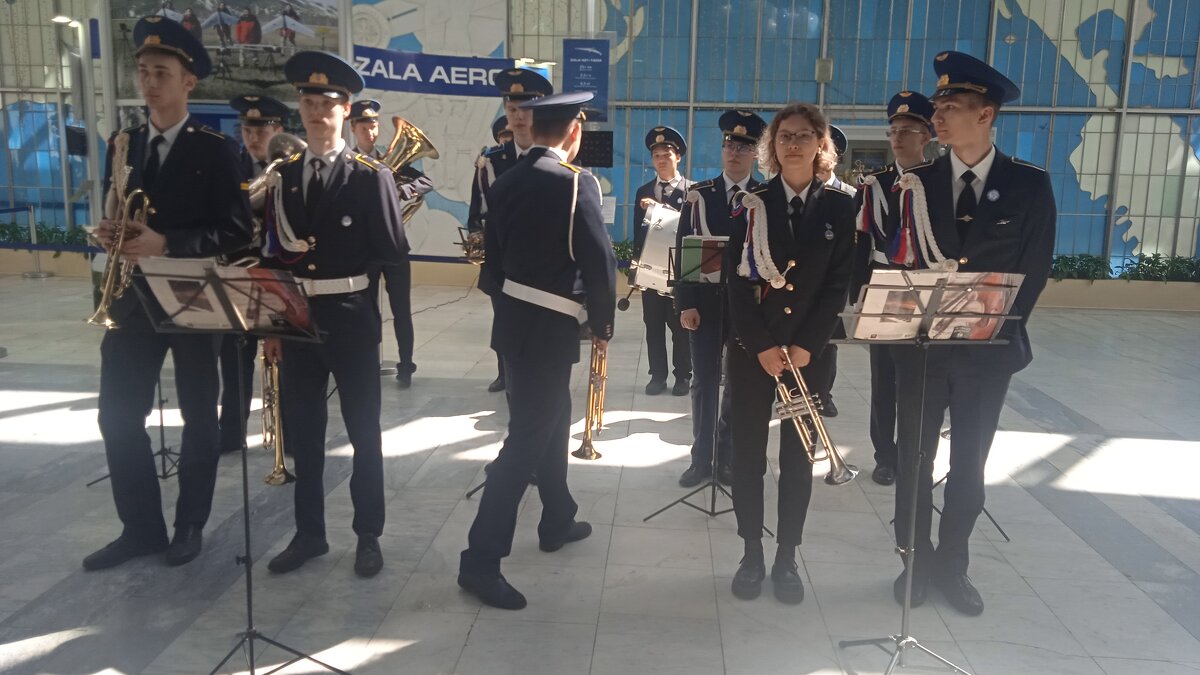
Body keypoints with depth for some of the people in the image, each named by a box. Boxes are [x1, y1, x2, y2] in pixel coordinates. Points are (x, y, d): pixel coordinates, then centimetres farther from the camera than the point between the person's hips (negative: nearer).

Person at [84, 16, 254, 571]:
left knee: (197, 416, 7)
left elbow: (237, 229, -11)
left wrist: (166, 243, -22)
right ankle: (140, 527, 20)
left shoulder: (216, 149, -5)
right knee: (118, 416, 5)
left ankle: (190, 524, 22)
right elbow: (115, 217, 17)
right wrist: (109, 233, -6)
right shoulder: (123, 144, 11)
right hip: (133, 294, 5)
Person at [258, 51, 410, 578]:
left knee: (363, 430, 7)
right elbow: (274, 254, 8)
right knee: (302, 431, 12)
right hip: (295, 317, 4)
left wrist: (319, 251, -7)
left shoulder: (371, 176, -5)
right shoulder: (284, 177, 8)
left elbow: (393, 252, -9)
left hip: (350, 318, -4)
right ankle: (309, 533, 27)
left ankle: (368, 535, 21)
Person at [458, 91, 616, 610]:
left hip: (515, 319, 8)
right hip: (548, 328, -8)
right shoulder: (575, 181, -14)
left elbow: (494, 257, 12)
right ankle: (481, 559, -1)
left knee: (551, 421, 22)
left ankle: (557, 521, 38)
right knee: (527, 437, -4)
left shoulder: (505, 182, 8)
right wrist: (602, 323, -3)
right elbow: (599, 260, -17)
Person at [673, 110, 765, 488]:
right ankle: (701, 459, 16)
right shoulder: (699, 195, 3)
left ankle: (728, 458, 19)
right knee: (705, 382, 6)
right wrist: (685, 303, -6)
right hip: (705, 302, 1)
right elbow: (683, 252, 1)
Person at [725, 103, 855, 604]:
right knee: (747, 454, 4)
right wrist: (762, 346, -13)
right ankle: (752, 555, 18)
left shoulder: (840, 207, 3)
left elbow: (839, 284, -2)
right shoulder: (753, 205, 2)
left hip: (808, 350, 0)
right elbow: (738, 282, -4)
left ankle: (787, 558, 20)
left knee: (798, 457, 7)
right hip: (751, 348, 0)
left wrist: (806, 346, -12)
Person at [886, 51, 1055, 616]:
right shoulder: (918, 183, 1)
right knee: (915, 457, 8)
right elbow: (898, 260, 0)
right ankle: (916, 559, 24)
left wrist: (998, 323, -8)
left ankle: (951, 564, 26)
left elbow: (1035, 268, -1)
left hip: (988, 348, 0)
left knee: (969, 462, 10)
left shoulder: (1030, 184, -2)